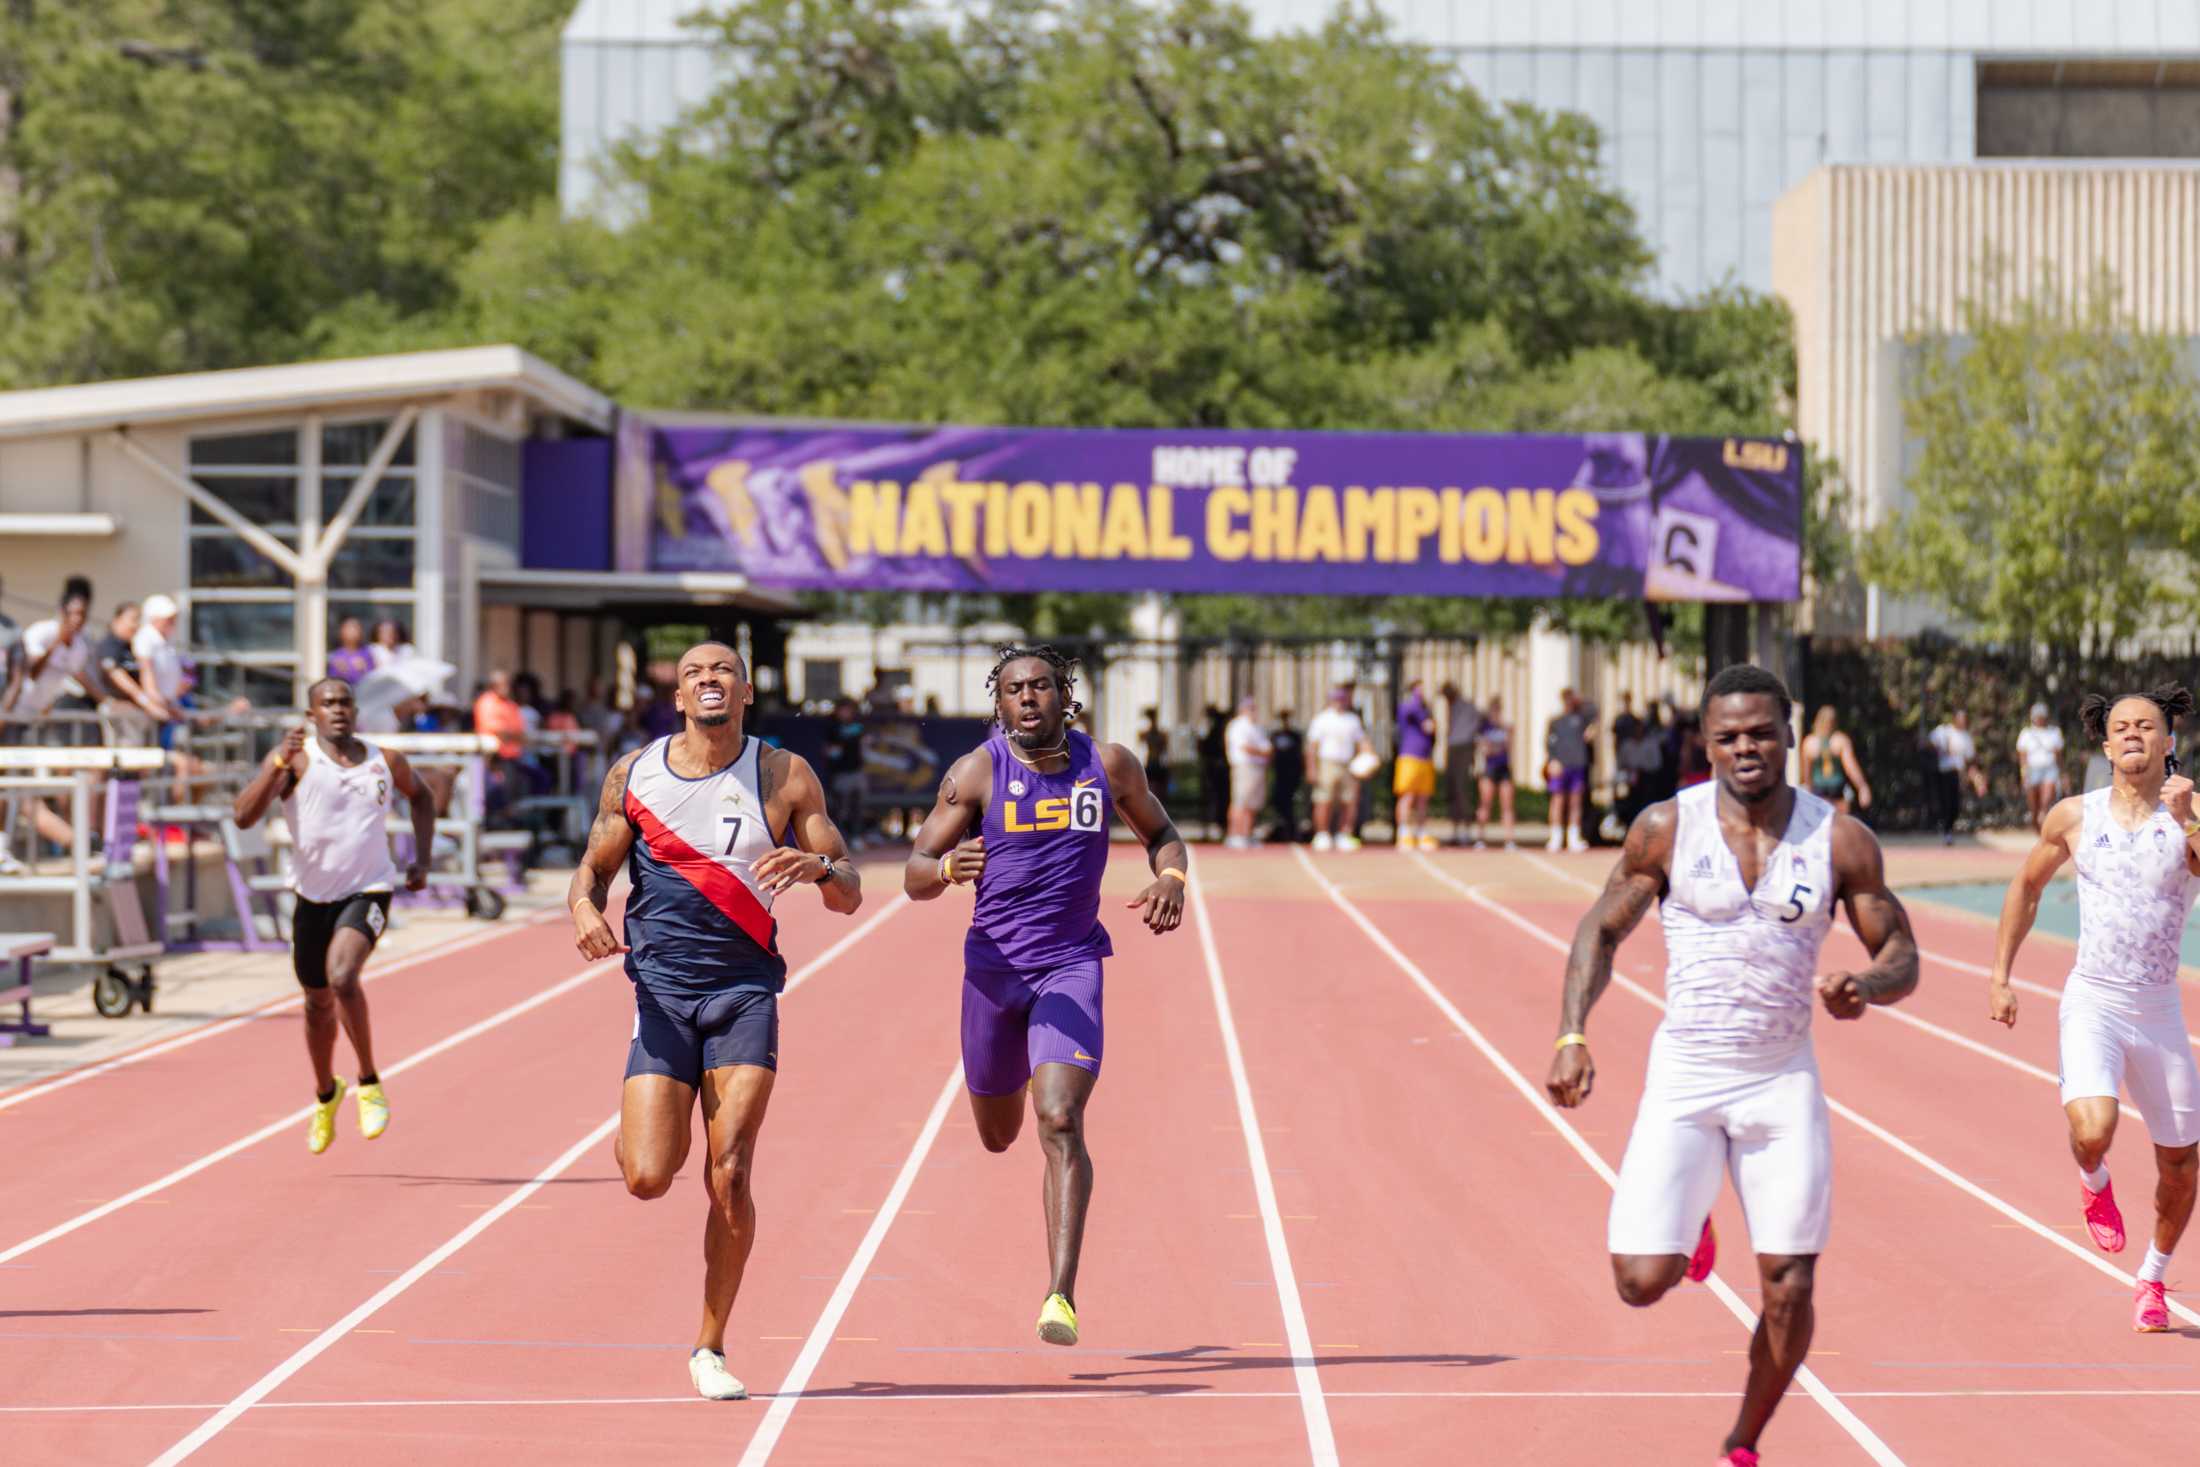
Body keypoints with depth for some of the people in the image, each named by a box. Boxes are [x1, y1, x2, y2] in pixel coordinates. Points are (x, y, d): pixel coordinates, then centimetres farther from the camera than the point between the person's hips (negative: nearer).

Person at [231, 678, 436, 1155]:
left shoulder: (385, 762, 1)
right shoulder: (295, 760, -8)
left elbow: (420, 797, 23)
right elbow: (242, 816, -20)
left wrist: (421, 859, 12)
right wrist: (279, 762, -31)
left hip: (368, 891, -1)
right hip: (314, 895, 1)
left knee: (341, 976, -27)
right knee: (318, 1001, 15)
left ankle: (369, 1082, -10)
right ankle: (325, 1095, 41)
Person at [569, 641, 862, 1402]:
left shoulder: (784, 777, 0)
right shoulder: (633, 774, 3)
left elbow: (849, 895, 2)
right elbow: (594, 868, 13)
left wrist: (818, 866, -22)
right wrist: (585, 908, -10)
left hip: (745, 994, -1)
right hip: (661, 992, 1)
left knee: (730, 1178, -11)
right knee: (647, 1178, -11)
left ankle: (711, 1347, 6)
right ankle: (647, 1130, 29)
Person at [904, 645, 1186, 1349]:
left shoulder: (1109, 765, -2)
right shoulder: (976, 773, -7)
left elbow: (1159, 830, 16)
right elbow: (914, 876, -7)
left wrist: (1172, 880, -7)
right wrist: (948, 867, -31)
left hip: (1072, 967, -1)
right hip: (993, 966, 1)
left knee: (1060, 1122, -20)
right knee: (997, 1134, 19)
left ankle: (1061, 1295, -21)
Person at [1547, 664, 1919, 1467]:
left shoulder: (1839, 840, -2)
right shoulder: (1666, 828, -4)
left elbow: (1901, 955, 5)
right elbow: (1602, 929, 6)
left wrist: (1865, 988, -19)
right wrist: (1571, 1035, -7)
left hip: (1783, 1081, 1)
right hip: (1683, 1076, -1)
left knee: (1789, 1292, -3)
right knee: (1643, 1281, -11)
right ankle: (1689, 1220, 26)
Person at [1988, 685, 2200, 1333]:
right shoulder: (2074, 816, 1)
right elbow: (2027, 887, 16)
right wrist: (2000, 976, 13)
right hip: (2092, 1003, -1)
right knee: (2093, 1128, -27)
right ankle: (2094, 1182, 10)